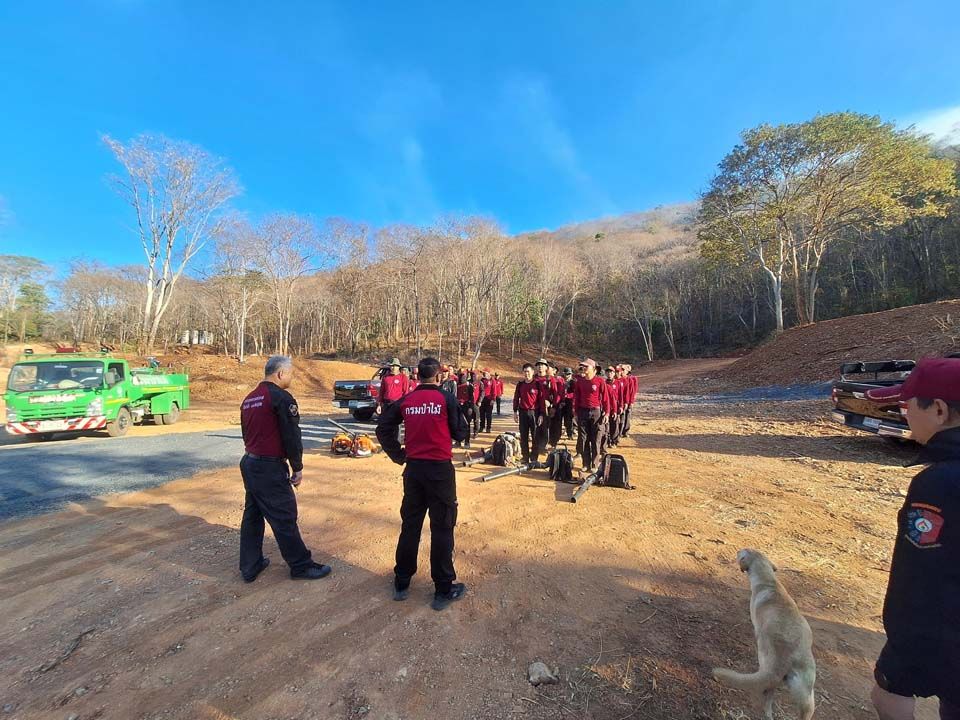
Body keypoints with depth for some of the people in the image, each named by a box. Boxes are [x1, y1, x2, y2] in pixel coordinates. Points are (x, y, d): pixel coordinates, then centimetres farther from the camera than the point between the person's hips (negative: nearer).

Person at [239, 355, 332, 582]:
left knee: (252, 515, 18)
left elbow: (247, 433, 18)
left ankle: (250, 567, 30)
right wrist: (297, 468, -8)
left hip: (248, 463, 9)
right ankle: (301, 566, 13)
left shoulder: (249, 399, 11)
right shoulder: (282, 398, -17)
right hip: (270, 469, -9)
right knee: (284, 519, 1)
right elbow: (292, 436, -17)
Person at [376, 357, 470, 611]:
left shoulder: (406, 401, 3)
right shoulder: (446, 399, -9)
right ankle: (443, 590, 17)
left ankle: (402, 583, 30)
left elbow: (383, 429, 6)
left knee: (410, 525, 17)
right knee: (442, 528, 6)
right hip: (440, 469, -4)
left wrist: (397, 455, 11)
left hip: (413, 468, 4)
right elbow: (462, 433, -5)